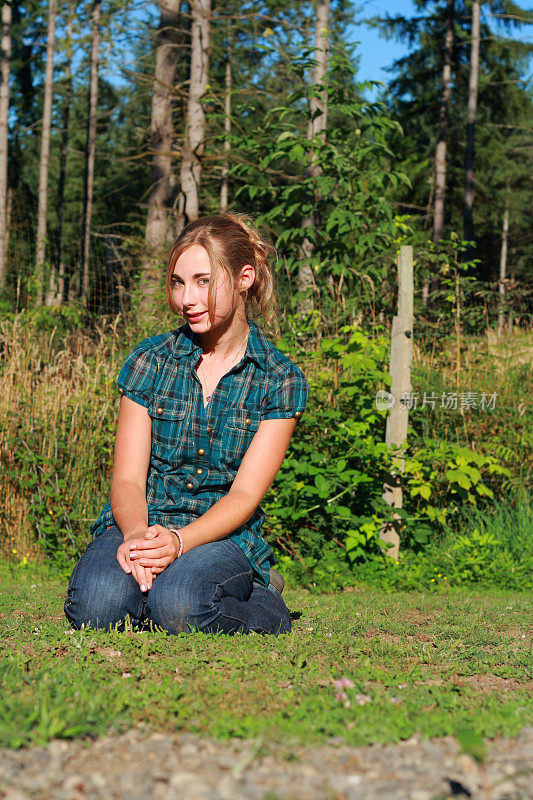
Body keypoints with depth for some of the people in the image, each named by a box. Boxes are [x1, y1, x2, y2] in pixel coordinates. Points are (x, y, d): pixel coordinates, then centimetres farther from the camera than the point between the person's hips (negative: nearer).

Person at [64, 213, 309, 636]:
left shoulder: (281, 380, 0)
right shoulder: (150, 360, 4)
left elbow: (245, 495, -8)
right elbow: (127, 479, -1)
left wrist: (179, 540, -27)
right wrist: (137, 534, -25)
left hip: (224, 535, -1)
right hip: (139, 526, 2)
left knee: (179, 605, -35)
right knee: (97, 605, -31)